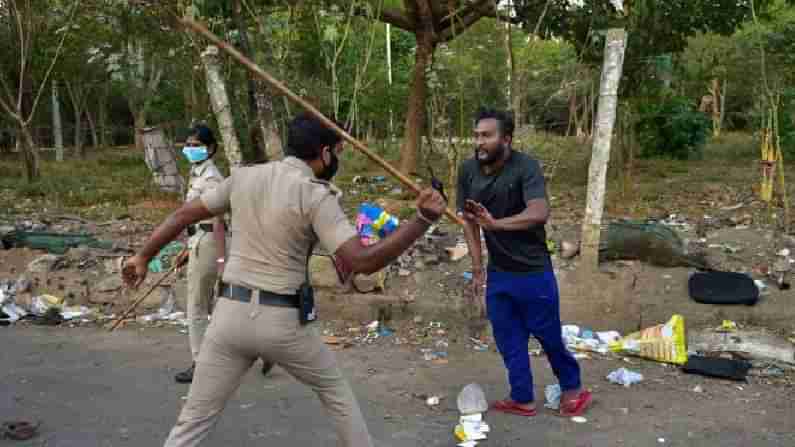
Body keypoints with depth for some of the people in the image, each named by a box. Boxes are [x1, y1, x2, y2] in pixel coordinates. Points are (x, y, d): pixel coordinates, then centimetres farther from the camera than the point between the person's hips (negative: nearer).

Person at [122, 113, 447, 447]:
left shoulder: (244, 177, 5)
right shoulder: (316, 195, -11)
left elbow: (183, 215, 13)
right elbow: (362, 261, -20)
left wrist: (143, 257, 26)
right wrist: (422, 220, -17)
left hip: (230, 314, 4)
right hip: (282, 320, -3)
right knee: (335, 391, 23)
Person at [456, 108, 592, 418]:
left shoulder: (525, 167, -21)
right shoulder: (467, 170, -5)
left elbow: (540, 212, -35)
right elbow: (469, 220, 2)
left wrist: (496, 223, -49)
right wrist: (477, 269, -1)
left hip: (533, 271, -5)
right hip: (498, 272, 5)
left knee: (548, 334, 11)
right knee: (508, 339, 12)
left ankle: (572, 388, 35)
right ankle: (522, 399, 30)